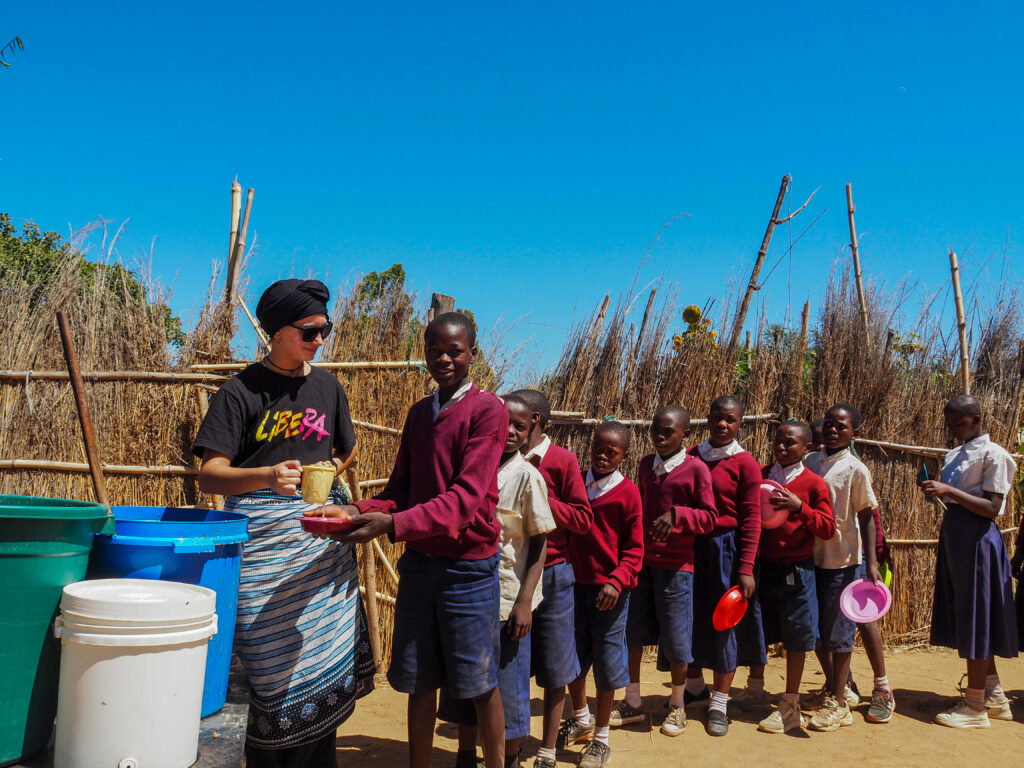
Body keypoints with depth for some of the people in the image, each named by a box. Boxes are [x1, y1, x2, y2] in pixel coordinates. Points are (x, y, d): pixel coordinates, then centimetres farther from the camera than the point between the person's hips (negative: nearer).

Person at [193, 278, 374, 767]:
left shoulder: (327, 386, 10)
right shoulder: (242, 391, -4)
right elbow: (209, 475, -11)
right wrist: (268, 477, -27)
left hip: (321, 534, 4)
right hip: (261, 539, -4)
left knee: (326, 661, 6)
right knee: (270, 667, -1)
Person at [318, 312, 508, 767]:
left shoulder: (487, 410, -9)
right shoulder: (419, 413, 12)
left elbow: (466, 496, -20)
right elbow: (400, 490, 11)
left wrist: (394, 524, -30)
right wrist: (358, 512, -10)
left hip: (467, 565, -5)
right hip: (418, 561, 6)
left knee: (480, 684, 6)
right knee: (419, 682, 11)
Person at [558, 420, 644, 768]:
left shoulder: (627, 492, -9)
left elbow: (634, 549, -9)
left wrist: (616, 582, -22)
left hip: (609, 590, -4)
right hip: (575, 583, 5)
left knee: (606, 664, 6)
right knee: (571, 658, 17)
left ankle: (601, 739, 23)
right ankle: (581, 719, 41)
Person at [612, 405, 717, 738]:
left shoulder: (696, 469, -8)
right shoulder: (646, 464, 9)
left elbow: (709, 518, -8)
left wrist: (677, 514, -23)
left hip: (675, 564, -5)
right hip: (641, 559, 5)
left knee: (676, 635, 4)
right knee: (632, 631, 10)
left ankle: (677, 706, 25)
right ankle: (632, 702, 26)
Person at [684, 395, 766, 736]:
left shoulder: (745, 464, -6)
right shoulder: (691, 456, 5)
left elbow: (751, 520, -8)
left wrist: (746, 568, -13)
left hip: (726, 548, -4)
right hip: (691, 547, 4)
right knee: (689, 618, 12)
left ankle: (718, 704, 18)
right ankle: (695, 688, 34)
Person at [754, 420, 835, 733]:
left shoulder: (813, 483, -5)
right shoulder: (760, 475, 5)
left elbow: (828, 529, -8)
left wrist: (799, 508, -22)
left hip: (796, 570, -3)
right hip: (762, 566, 4)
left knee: (796, 637, 4)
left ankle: (790, 706, 17)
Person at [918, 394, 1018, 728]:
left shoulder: (993, 455, -9)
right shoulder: (954, 455, 15)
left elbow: (992, 508, -17)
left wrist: (950, 491, -24)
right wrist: (935, 491, 4)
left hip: (977, 539, -9)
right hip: (953, 537, 9)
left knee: (975, 617, -3)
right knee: (965, 618, 13)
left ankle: (975, 706, 6)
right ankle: (995, 697, 25)